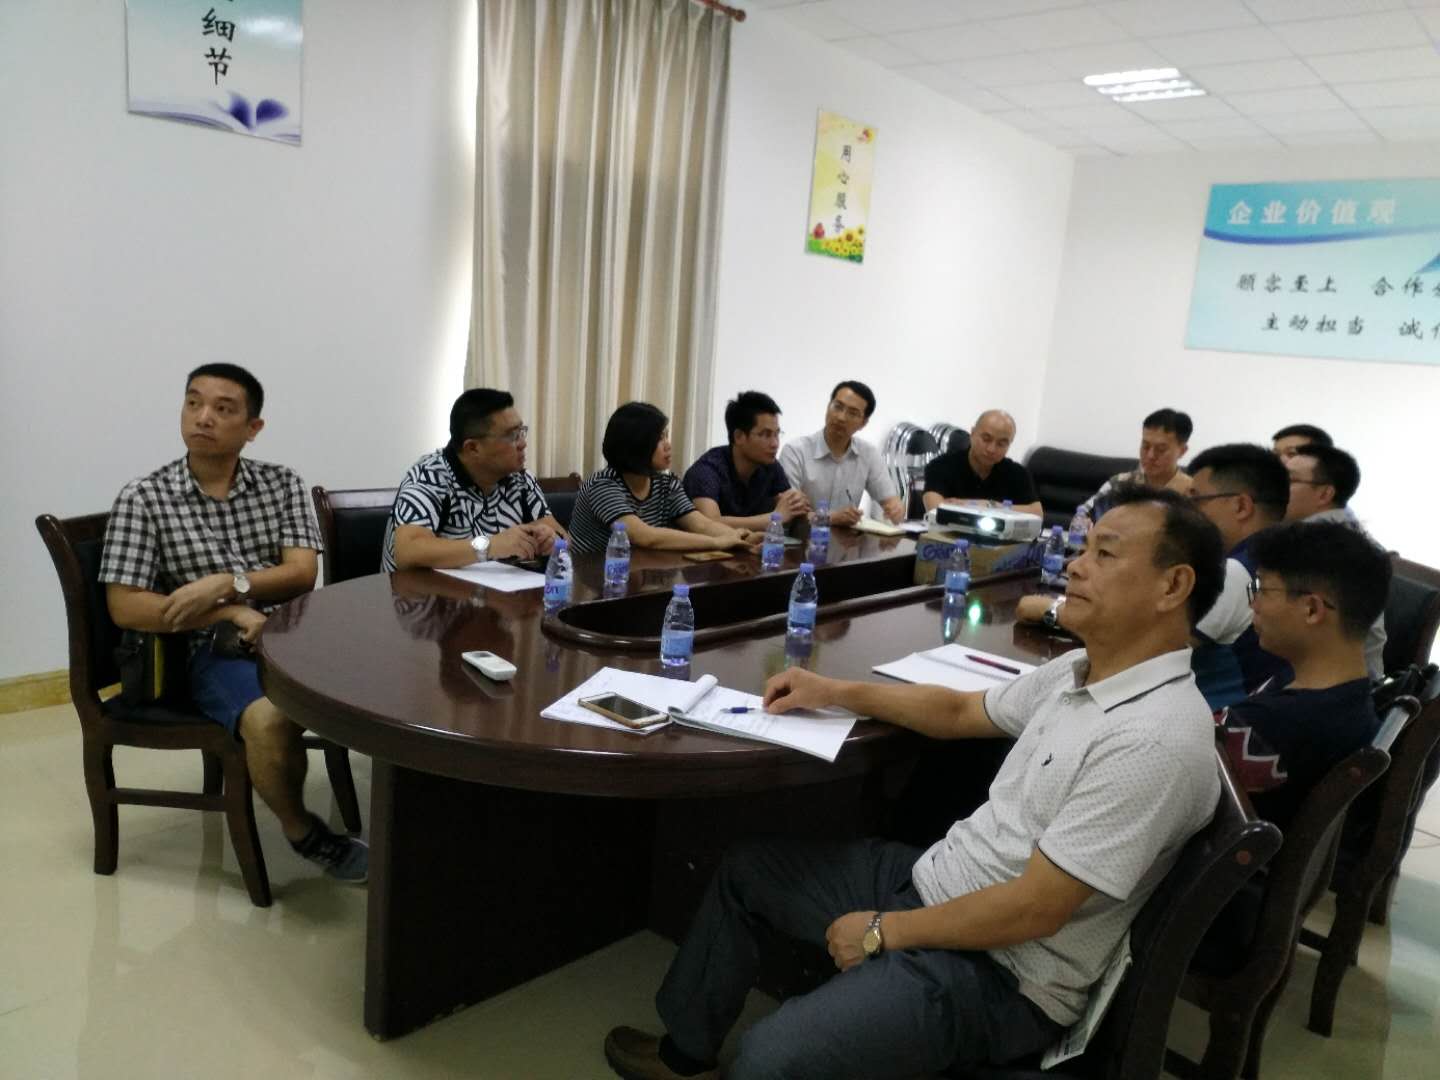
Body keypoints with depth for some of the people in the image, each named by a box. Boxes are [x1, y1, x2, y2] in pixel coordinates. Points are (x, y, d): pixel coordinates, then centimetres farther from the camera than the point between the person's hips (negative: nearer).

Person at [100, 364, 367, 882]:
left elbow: (302, 573, 0)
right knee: (271, 719, -35)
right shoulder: (143, 498, 0)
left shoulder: (282, 483, 8)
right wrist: (230, 614, -14)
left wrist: (226, 583, -17)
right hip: (216, 649, -3)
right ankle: (303, 831, -5)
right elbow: (124, 608, -5)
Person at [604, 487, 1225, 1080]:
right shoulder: (1078, 670, 2)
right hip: (931, 879, 9)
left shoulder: (1157, 741, -27)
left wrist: (886, 931, -15)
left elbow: (1034, 910, -26)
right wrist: (834, 692, 13)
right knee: (745, 869, 16)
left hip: (999, 973, -9)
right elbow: (960, 712, 18)